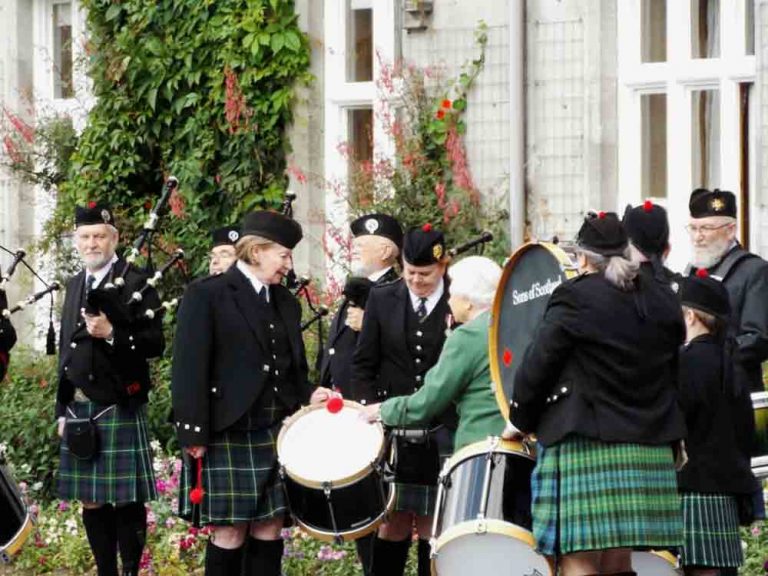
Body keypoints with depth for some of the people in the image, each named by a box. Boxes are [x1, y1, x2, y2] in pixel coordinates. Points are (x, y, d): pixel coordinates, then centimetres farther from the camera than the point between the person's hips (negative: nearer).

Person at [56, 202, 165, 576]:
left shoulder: (137, 284, -4)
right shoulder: (75, 286, 16)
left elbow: (155, 344, -9)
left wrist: (112, 334, -24)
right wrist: (62, 409, 15)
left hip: (119, 409, -6)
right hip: (79, 408, 6)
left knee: (126, 500, -3)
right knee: (92, 502, 8)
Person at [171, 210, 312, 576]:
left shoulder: (286, 302, 16)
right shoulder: (206, 295, -5)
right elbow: (189, 369, -10)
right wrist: (194, 435, -15)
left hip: (277, 435, 6)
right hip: (228, 436, -6)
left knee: (270, 528, 4)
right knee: (230, 532, -5)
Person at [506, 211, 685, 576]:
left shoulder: (575, 298, -8)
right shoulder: (662, 303, 11)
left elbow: (537, 365, -7)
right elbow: (674, 371, 19)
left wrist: (520, 421, 7)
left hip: (586, 450, -6)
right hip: (650, 456, 6)